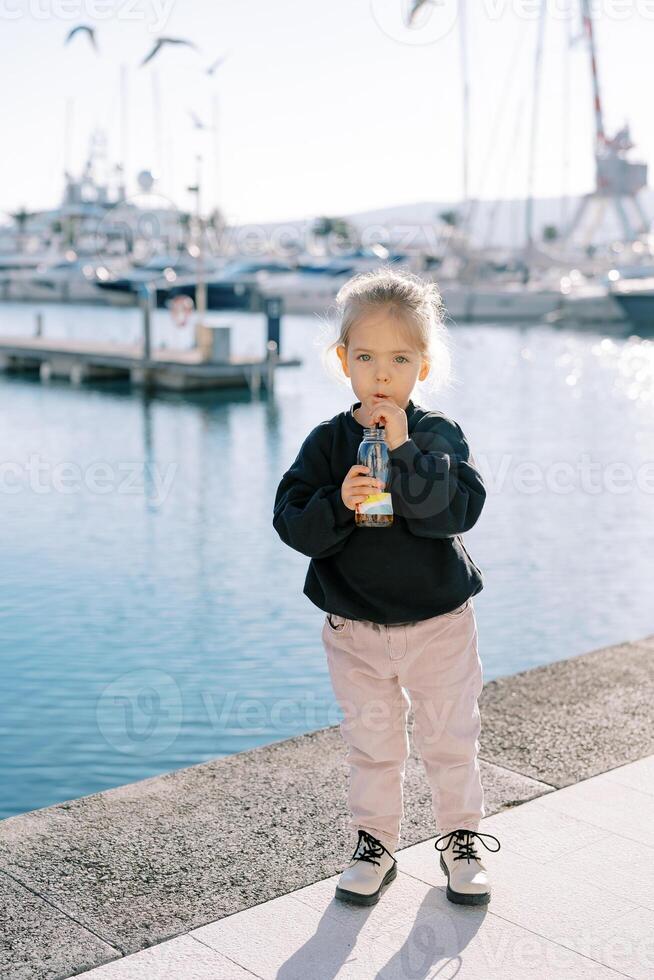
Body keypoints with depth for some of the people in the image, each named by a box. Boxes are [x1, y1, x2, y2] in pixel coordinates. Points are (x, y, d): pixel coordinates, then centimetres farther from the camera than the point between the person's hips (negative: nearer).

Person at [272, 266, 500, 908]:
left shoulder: (438, 435, -9)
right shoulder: (328, 441, -5)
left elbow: (461, 510, -23)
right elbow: (291, 521, -11)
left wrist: (405, 453, -31)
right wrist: (337, 504, -29)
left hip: (438, 621, -1)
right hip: (354, 627, 1)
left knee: (450, 740, 12)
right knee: (370, 743, 13)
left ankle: (460, 839, 32)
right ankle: (374, 844, 31)